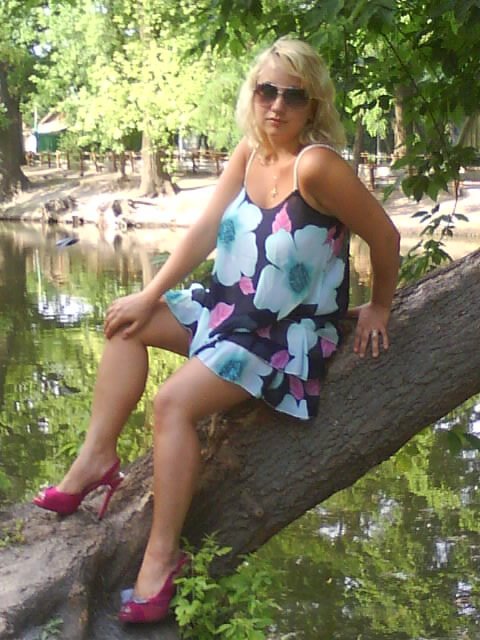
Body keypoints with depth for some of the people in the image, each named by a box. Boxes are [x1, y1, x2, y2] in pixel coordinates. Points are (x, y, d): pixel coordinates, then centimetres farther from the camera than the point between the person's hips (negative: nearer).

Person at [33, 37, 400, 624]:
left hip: (287, 333, -9)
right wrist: (150, 296, -3)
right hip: (230, 306, 9)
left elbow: (384, 236, -18)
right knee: (128, 324, 8)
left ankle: (162, 558, -15)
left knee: (174, 402, -22)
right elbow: (205, 229, 0)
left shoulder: (315, 165, -25)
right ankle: (96, 458, 6)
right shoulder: (249, 152, 0)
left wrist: (378, 309, -4)